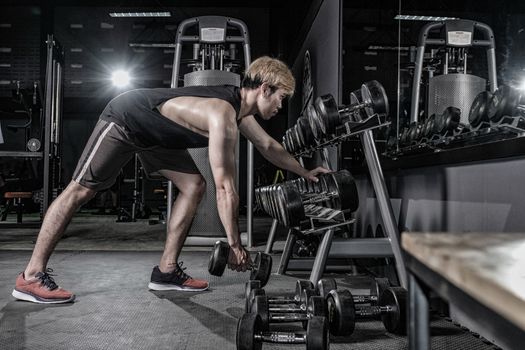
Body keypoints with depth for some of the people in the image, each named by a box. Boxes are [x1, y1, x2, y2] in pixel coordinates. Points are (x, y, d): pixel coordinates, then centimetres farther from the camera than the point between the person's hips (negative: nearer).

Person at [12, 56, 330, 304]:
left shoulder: (241, 107, -3)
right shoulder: (223, 114, -33)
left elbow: (268, 146, 13)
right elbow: (225, 186, -34)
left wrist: (306, 174, 18)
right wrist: (235, 245, -28)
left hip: (154, 132, 9)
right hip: (123, 119, -9)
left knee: (194, 186, 0)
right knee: (80, 190, -6)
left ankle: (167, 271, 4)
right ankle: (31, 276, 2)